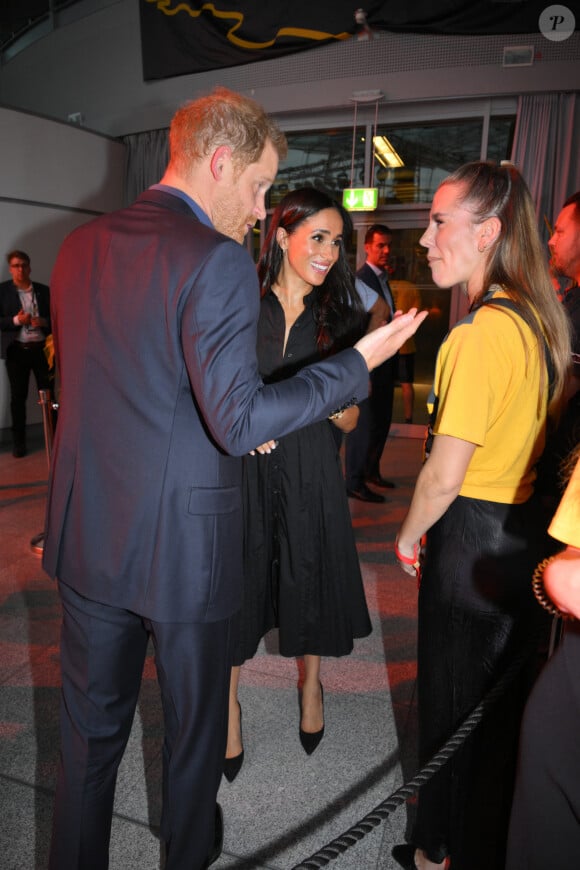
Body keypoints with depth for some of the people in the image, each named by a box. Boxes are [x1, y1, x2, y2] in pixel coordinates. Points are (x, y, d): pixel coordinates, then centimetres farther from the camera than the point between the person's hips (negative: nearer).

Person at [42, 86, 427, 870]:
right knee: (193, 724, 20)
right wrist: (360, 363, -14)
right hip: (183, 543, -5)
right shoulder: (217, 260, -18)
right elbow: (240, 424, -22)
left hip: (88, 537, 6)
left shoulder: (78, 247, 5)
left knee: (90, 727, 22)